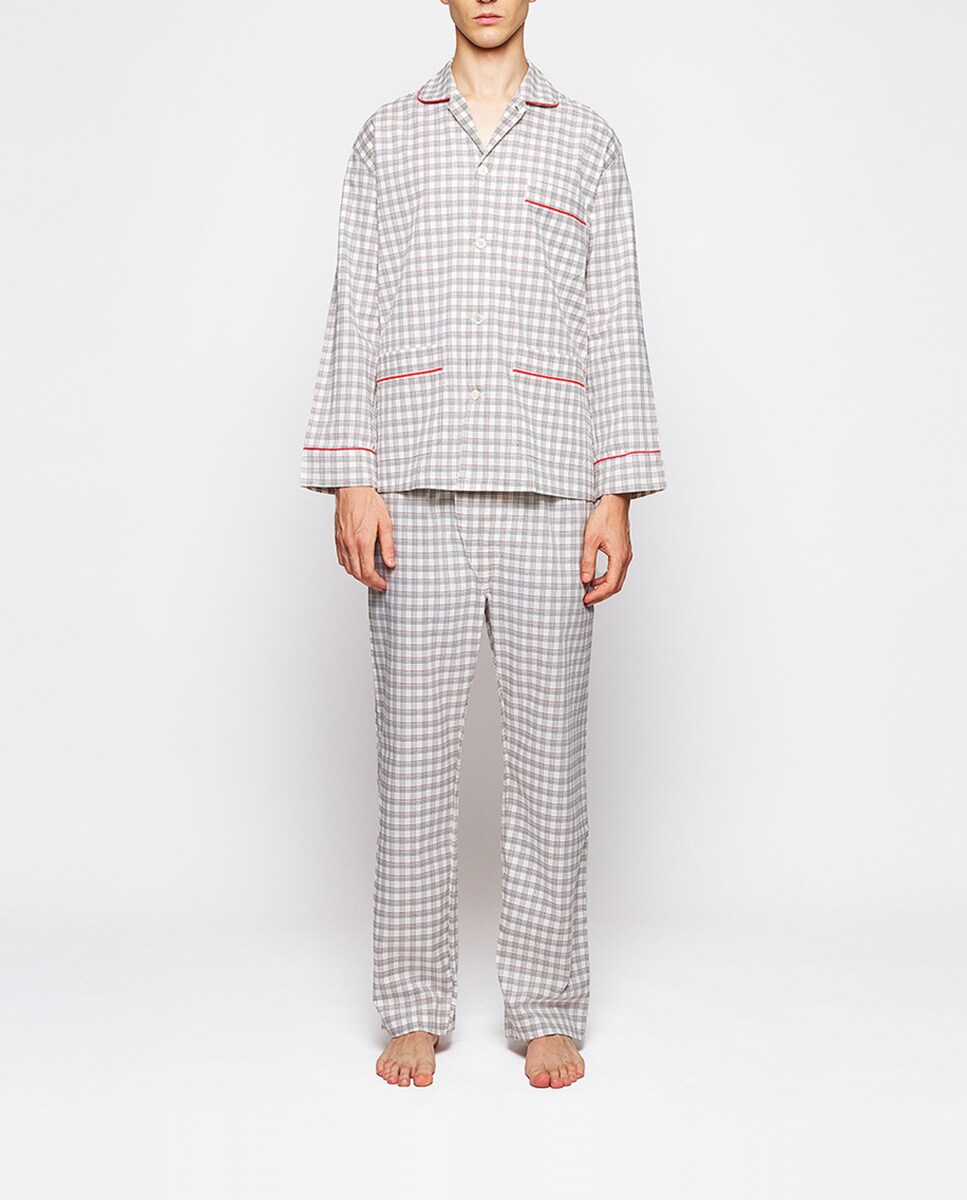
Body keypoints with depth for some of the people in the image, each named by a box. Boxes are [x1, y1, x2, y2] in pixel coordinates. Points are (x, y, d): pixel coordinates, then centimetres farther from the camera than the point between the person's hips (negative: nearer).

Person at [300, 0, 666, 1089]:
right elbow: (354, 312, 9)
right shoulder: (386, 139, 15)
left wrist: (617, 496, 0)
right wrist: (350, 481, -2)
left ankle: (546, 1013, 14)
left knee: (548, 748, 2)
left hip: (546, 492, 0)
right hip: (418, 491, 0)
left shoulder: (587, 143, 14)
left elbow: (616, 325, 9)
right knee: (416, 747, 1)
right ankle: (415, 1011, 14)